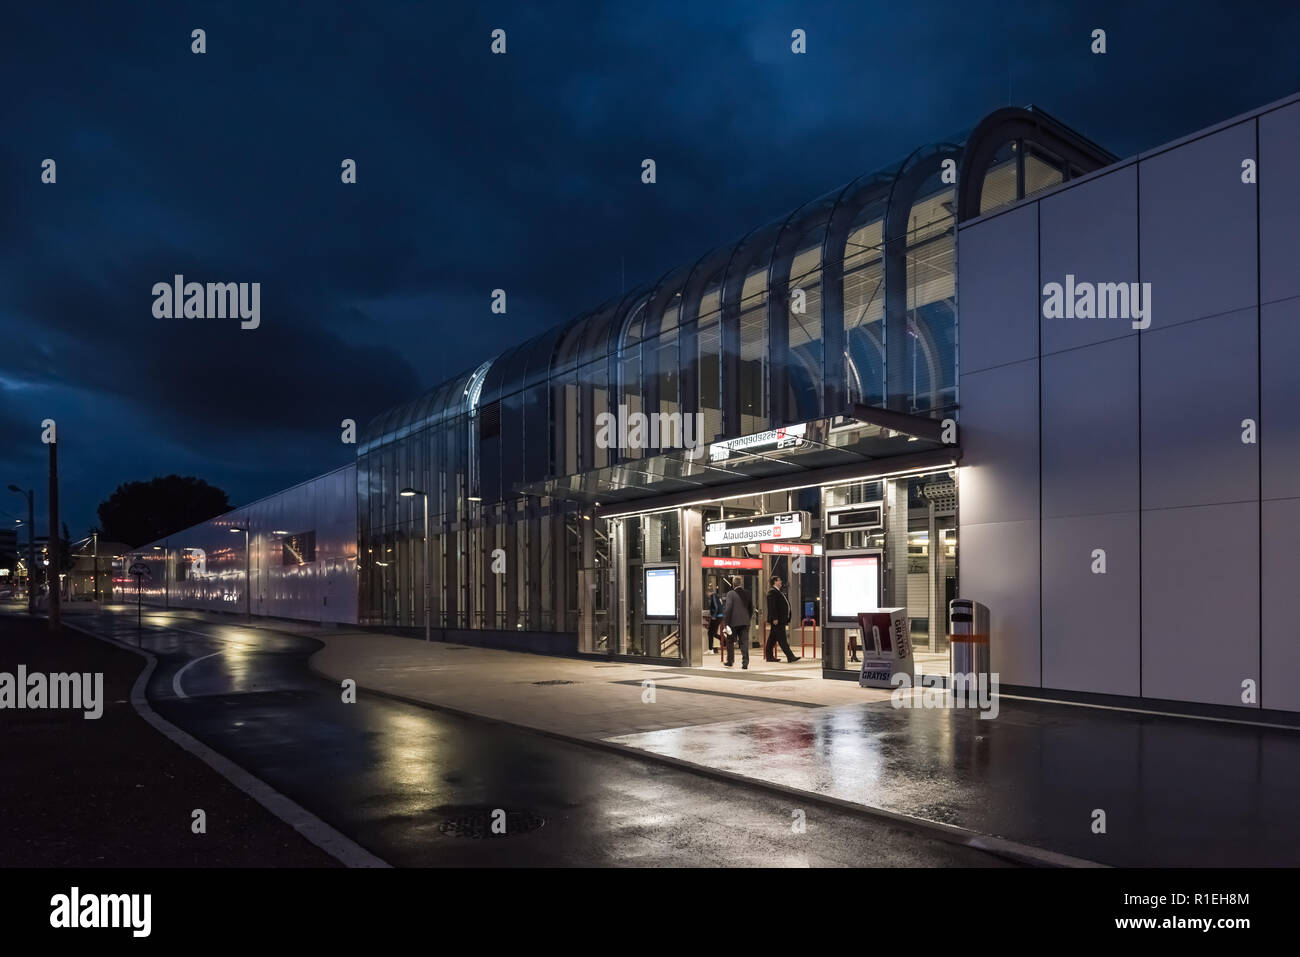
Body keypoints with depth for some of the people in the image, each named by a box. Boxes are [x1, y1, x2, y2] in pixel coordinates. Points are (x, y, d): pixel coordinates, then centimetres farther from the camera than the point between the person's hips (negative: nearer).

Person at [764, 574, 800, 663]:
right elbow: (772, 606, -19)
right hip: (777, 620, -10)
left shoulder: (779, 592, 20)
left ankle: (769, 656, 18)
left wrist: (787, 619, 21)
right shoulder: (772, 592, -12)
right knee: (782, 639, -10)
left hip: (781, 619, 10)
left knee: (773, 638, 13)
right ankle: (790, 656, -13)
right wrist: (774, 618, -23)